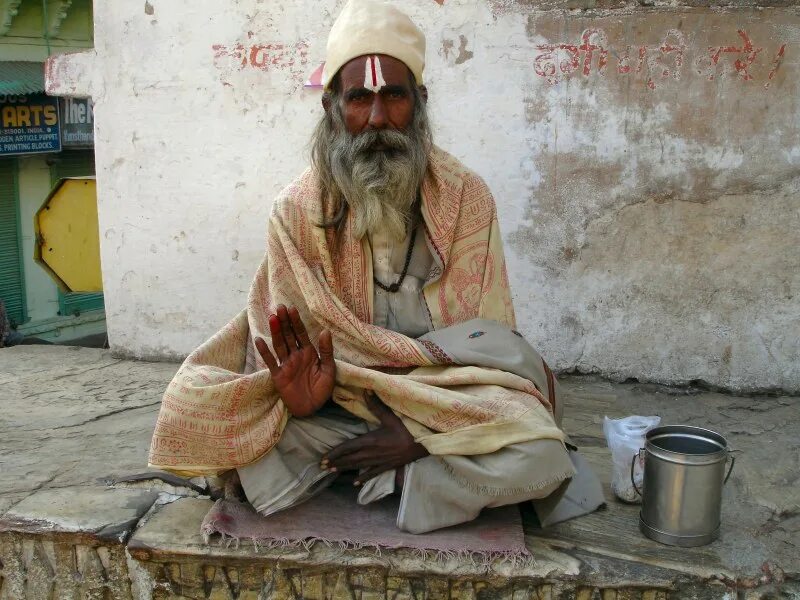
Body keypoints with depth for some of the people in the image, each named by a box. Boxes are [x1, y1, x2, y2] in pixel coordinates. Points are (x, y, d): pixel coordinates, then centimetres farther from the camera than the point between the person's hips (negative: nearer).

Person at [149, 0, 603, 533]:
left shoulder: (467, 199, -8)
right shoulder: (297, 211, -6)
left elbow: (487, 345, -9)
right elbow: (285, 343, -3)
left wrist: (419, 433, -23)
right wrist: (300, 395, -28)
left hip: (449, 405, 0)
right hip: (337, 402, 1)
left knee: (539, 456, -31)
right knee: (194, 404, -23)